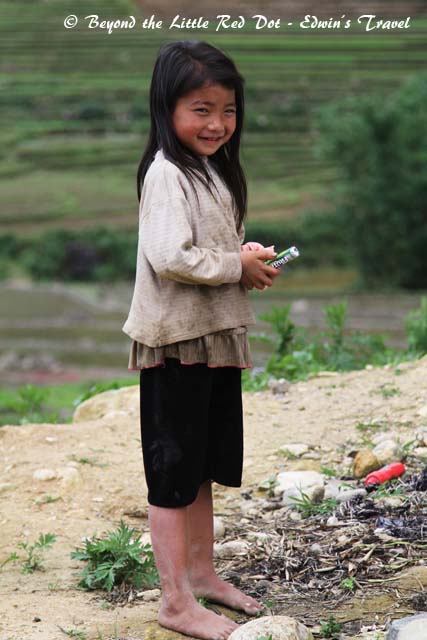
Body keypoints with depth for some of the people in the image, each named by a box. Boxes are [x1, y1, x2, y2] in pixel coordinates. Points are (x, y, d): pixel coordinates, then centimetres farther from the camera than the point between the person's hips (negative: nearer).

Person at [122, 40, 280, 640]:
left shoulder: (213, 169, 13)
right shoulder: (166, 174, -17)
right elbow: (170, 257, -28)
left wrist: (246, 257, 4)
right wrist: (238, 266, -17)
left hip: (214, 340, 9)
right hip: (176, 342, -9)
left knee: (203, 466, 19)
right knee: (173, 472, -1)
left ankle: (200, 572, 32)